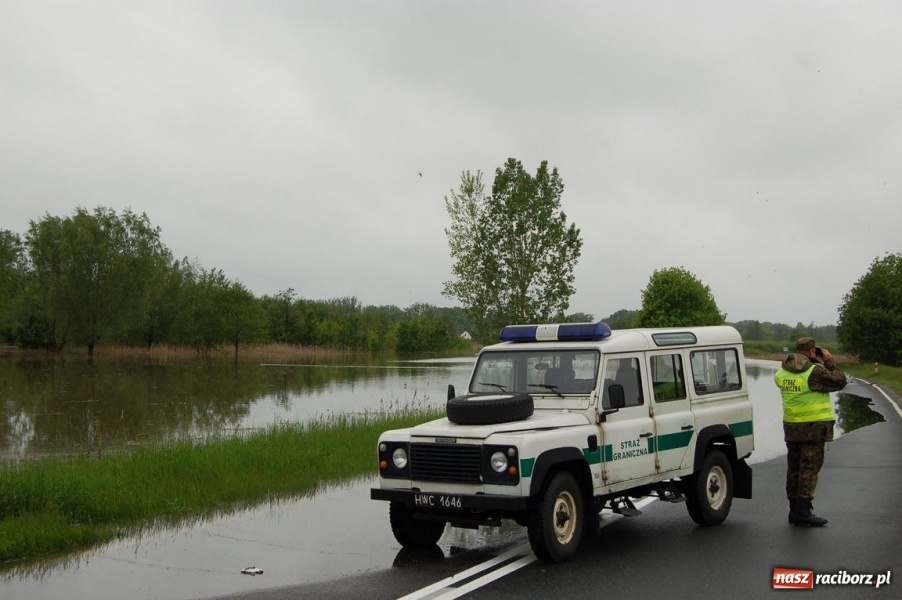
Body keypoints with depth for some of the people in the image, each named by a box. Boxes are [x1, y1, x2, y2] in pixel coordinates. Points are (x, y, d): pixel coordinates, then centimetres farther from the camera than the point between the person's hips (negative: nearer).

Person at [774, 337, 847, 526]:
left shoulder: (782, 372, 6)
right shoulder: (814, 372, -15)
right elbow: (839, 381, -10)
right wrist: (829, 361, 3)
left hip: (791, 426, 7)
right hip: (813, 426, -7)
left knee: (794, 468, 13)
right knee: (809, 468, -3)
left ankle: (794, 511, 19)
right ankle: (804, 512, -4)